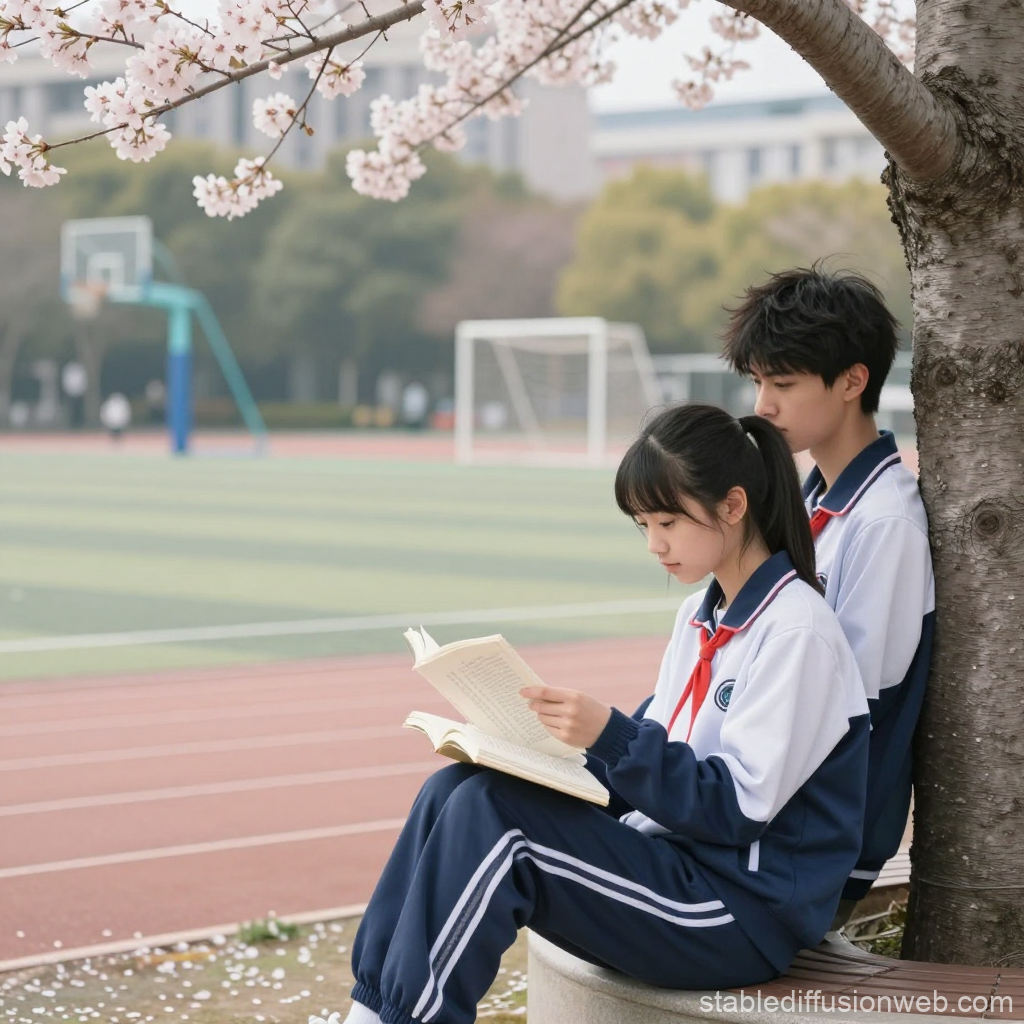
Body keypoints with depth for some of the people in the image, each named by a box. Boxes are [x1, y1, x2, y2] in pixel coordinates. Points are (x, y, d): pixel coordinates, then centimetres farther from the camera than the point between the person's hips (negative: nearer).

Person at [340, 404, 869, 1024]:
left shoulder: (796, 629, -14)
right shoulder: (703, 614, 13)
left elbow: (740, 804, -19)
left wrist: (611, 736, -27)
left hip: (746, 912, -9)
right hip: (681, 867, 9)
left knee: (491, 816, -23)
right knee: (452, 791, -6)